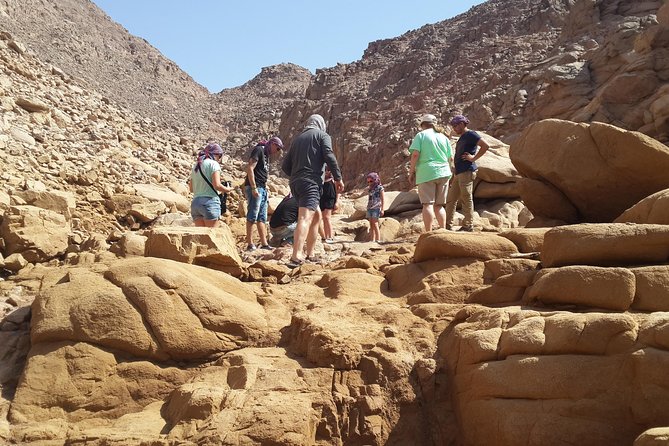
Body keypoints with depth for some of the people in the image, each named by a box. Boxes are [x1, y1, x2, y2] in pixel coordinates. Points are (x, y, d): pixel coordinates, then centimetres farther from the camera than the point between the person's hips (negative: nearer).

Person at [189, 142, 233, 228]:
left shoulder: (196, 166, 18)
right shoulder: (213, 164, -2)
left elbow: (191, 189, 18)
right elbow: (217, 185, -12)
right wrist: (228, 189, 4)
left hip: (195, 202, 6)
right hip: (210, 201, -6)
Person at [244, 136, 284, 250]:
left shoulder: (266, 155, 21)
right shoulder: (259, 150, -7)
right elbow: (250, 168, -16)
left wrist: (265, 187, 16)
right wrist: (254, 188, -21)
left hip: (262, 189, 10)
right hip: (254, 188, -10)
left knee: (262, 218, 9)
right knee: (252, 217, -8)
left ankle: (264, 244, 11)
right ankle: (250, 244, -6)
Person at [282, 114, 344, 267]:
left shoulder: (297, 138, 23)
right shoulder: (322, 135, 8)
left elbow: (285, 166, 21)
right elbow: (329, 156, -9)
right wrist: (338, 178, -3)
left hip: (295, 183, 7)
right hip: (311, 182, -7)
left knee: (316, 216, 22)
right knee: (305, 218, -20)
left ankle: (310, 255, 21)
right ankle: (296, 257, -36)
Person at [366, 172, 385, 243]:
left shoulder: (379, 188, -1)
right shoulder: (370, 189, 17)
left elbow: (383, 199, -4)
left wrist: (382, 209, -10)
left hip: (376, 208, -6)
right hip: (369, 208, 6)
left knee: (375, 224, -12)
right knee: (371, 225, 4)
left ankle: (378, 240, -11)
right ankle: (372, 240, 6)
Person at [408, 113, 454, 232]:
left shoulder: (421, 135, 2)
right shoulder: (443, 137, 15)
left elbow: (415, 154, -9)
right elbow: (451, 158, 13)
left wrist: (411, 171, -2)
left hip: (426, 173, -4)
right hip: (443, 173, 5)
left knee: (428, 204, -7)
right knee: (439, 205, 11)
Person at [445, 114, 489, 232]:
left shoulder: (470, 134, -7)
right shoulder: (462, 138, 21)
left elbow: (485, 146, -19)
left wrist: (473, 158, -16)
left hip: (467, 172, -10)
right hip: (459, 173, 10)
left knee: (466, 199, -5)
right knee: (451, 199, 9)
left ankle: (468, 226, 1)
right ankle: (448, 225, 12)